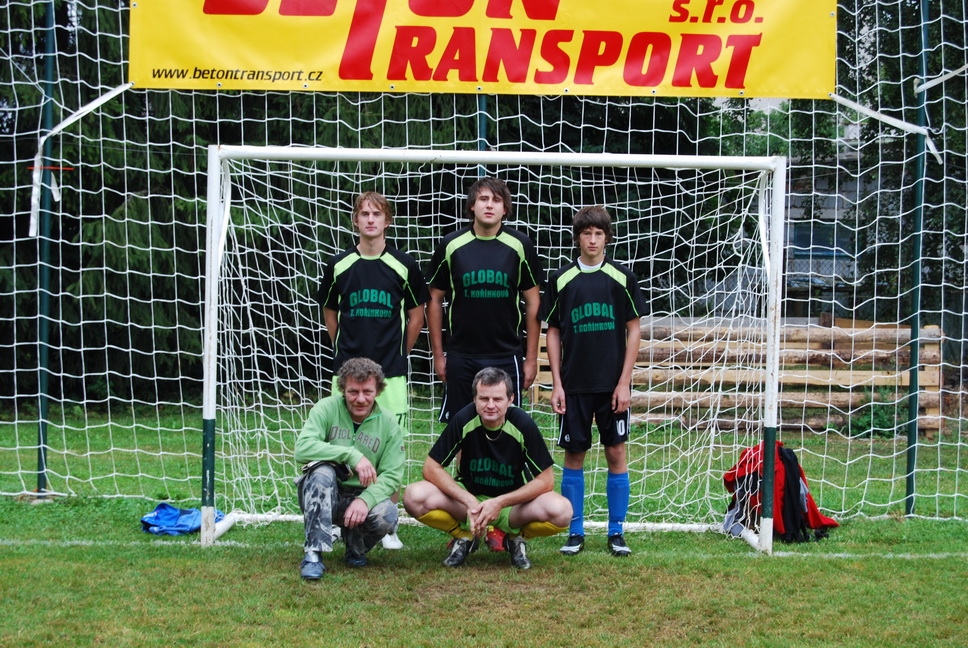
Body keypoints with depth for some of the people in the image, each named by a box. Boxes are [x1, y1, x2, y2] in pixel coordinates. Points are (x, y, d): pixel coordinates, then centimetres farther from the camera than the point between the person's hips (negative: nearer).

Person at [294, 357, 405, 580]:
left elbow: (392, 476, -9)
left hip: (362, 496, 1)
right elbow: (302, 448, -24)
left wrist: (365, 500, -29)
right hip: (322, 495, -1)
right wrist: (352, 455, -32)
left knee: (387, 515, -31)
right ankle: (313, 554, -29)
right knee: (321, 469, -33)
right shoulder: (327, 409, -8)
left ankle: (355, 547, 6)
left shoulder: (388, 424, -2)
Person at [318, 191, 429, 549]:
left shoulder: (403, 265, 1)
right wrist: (344, 350, 13)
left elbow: (417, 314, 11)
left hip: (391, 371, -1)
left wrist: (400, 353, 9)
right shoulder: (338, 265, 4)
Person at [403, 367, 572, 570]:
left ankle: (515, 538, 2)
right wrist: (469, 501, -27)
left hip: (513, 502, 0)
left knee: (561, 511, -31)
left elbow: (545, 480, -16)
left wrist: (500, 503, -27)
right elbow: (431, 467, -14)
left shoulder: (523, 424, -20)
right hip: (468, 495, 1)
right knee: (415, 497, -27)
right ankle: (465, 536, 2)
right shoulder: (464, 420, -18)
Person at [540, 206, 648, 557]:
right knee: (574, 455, 4)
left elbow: (634, 330, 2)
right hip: (574, 384, 1)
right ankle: (575, 531, 13)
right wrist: (556, 383, 1)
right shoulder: (561, 279, 4)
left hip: (612, 384, -1)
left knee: (616, 453, 2)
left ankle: (616, 531, 11)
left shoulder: (621, 277, 1)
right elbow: (553, 333, 7)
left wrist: (624, 382, -4)